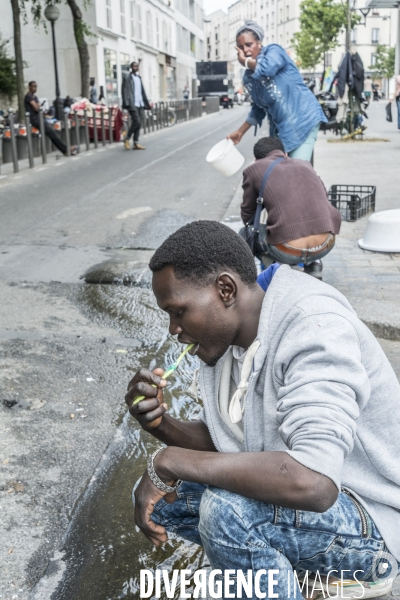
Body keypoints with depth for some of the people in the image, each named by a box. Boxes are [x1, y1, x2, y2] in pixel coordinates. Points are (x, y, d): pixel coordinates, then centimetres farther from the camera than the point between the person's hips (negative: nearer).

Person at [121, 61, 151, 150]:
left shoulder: (139, 77, 19)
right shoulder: (127, 77, -2)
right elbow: (125, 91, -8)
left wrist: (146, 103, 16)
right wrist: (127, 104, -18)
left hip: (140, 104, 7)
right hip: (132, 104, -7)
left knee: (139, 123, 3)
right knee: (136, 122, -14)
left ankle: (136, 143, 7)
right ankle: (127, 139, 1)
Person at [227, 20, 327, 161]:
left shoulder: (273, 50, -5)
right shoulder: (248, 78, 12)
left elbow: (267, 68, -29)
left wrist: (245, 61, -11)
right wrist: (240, 132, 20)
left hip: (303, 119, -7)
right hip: (280, 128, 8)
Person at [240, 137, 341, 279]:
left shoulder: (254, 170, 10)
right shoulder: (305, 164, 21)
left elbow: (247, 217, 19)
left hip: (289, 253, -3)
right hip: (326, 246, 3)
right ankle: (313, 265, 19)